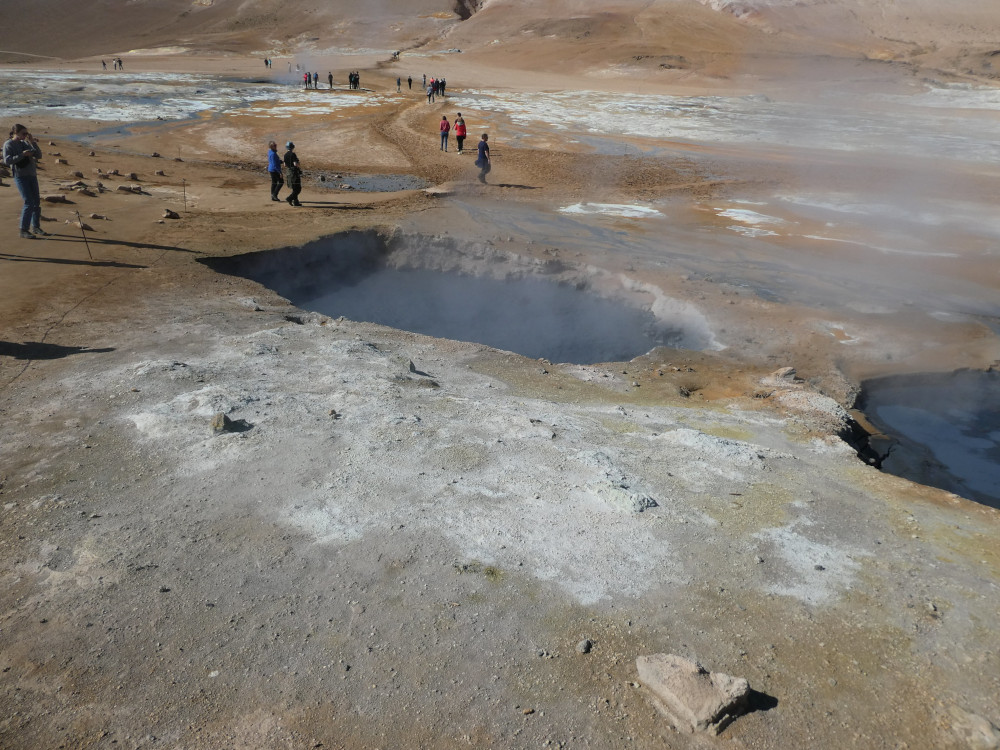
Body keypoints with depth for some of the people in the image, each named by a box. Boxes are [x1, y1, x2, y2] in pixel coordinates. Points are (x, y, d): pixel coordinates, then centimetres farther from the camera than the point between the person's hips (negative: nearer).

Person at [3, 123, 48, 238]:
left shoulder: (25, 144, 13)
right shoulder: (8, 145, -3)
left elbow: (39, 156, 8)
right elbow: (7, 161, -13)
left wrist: (32, 142, -2)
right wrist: (23, 154, -17)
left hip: (32, 176, 6)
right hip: (20, 176, -6)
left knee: (37, 202, 8)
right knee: (29, 203, -14)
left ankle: (35, 227, 21)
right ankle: (24, 230, -8)